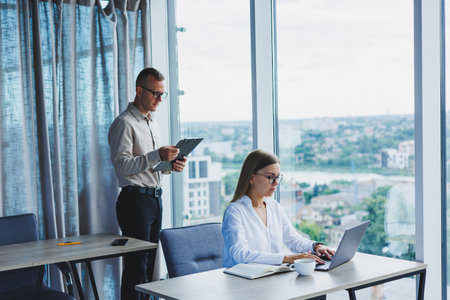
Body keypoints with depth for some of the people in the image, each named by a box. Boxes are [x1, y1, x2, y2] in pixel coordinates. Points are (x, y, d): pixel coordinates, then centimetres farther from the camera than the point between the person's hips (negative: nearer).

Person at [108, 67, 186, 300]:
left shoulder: (152, 122, 19)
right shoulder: (124, 123, -9)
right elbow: (122, 165, -18)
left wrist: (170, 164, 6)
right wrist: (157, 155, -26)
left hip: (155, 198, 9)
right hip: (135, 200, -9)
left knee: (149, 263, 11)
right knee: (136, 265, -7)